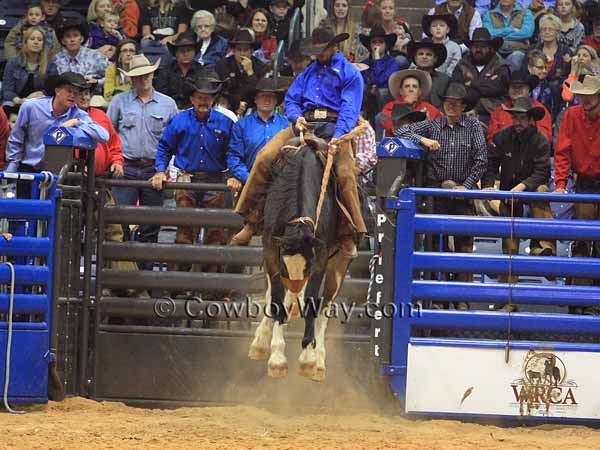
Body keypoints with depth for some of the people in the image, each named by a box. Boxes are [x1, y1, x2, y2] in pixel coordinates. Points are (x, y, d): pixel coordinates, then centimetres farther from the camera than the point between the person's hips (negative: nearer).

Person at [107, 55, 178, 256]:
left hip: (154, 169, 1)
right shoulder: (119, 102, 8)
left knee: (151, 227, 4)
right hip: (126, 169, -1)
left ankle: (147, 268, 10)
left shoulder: (167, 104, 10)